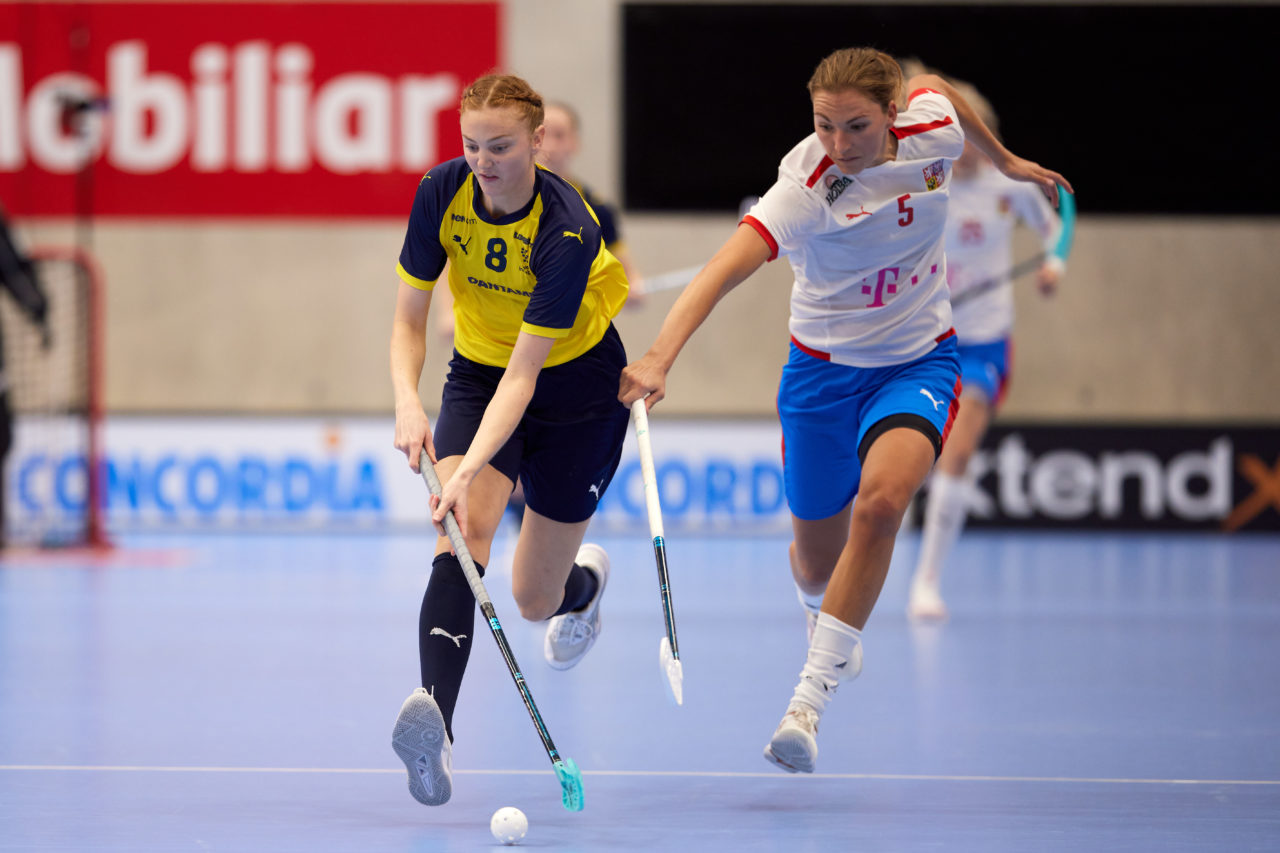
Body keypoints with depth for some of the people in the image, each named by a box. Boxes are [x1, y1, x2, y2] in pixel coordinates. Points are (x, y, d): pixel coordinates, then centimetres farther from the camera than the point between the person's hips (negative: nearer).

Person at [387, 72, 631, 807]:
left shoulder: (567, 229, -31)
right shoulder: (443, 193, -18)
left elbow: (523, 375, -34)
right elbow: (409, 321, -10)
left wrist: (468, 472, -45)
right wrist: (408, 402, -30)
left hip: (578, 384, -2)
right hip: (478, 373, 3)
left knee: (534, 601, 6)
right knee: (462, 536, -28)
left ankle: (588, 578, 46)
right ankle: (436, 724, -46)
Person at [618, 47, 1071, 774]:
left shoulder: (932, 125, -16)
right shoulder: (807, 188, -27)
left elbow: (935, 84, 11)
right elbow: (725, 268, -42)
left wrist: (1006, 159, 25)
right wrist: (660, 357, -57)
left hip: (919, 359, 1)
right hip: (825, 367, -1)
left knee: (882, 500, -28)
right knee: (817, 560, 13)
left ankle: (811, 697, -25)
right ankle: (827, 626, 53)